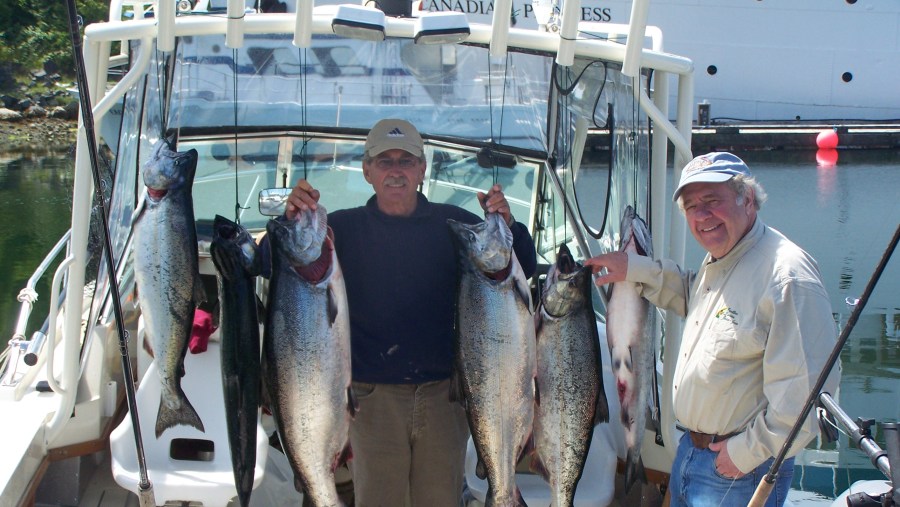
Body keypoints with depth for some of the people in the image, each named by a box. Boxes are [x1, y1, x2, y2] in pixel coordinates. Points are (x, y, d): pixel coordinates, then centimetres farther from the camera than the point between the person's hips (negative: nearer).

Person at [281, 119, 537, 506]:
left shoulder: (454, 224, 6)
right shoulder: (342, 228, 4)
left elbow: (524, 271, 2)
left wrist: (507, 227, -18)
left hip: (444, 395, 1)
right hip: (374, 398, -1)